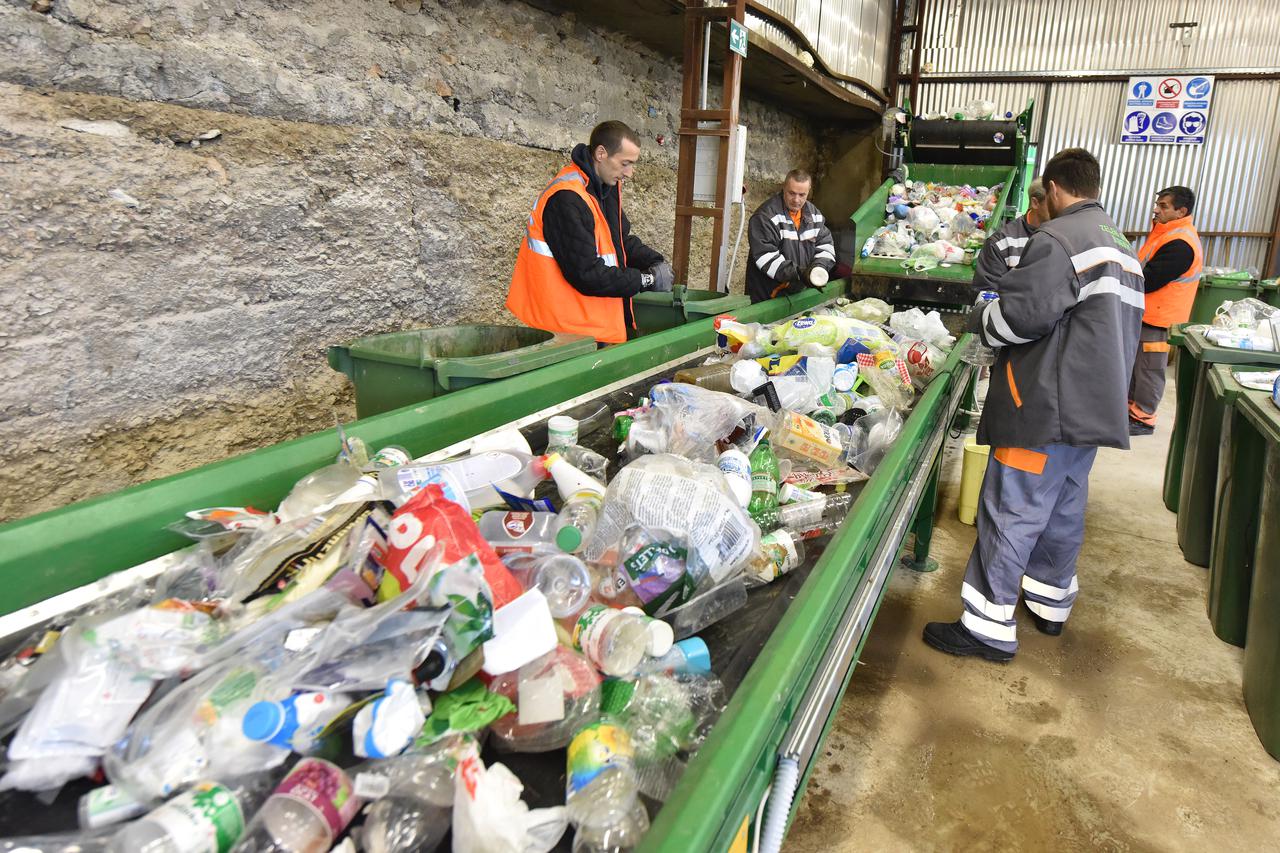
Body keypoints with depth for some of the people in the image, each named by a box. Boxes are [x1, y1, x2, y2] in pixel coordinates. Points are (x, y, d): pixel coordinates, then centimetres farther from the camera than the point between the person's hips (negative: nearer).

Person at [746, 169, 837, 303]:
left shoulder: (813, 213, 8)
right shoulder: (766, 216, -15)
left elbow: (825, 243, 13)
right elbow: (764, 256, -23)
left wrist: (820, 266, -9)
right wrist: (797, 273, -29)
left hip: (800, 293, 6)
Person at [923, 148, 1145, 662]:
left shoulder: (1057, 239, -14)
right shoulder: (1122, 245, 18)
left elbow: (1021, 315, -21)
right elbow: (1121, 326, 22)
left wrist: (979, 320, -1)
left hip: (1047, 407, -10)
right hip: (1096, 404, 10)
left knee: (1011, 513, -5)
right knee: (1064, 506, 19)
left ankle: (988, 628, 0)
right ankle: (1050, 603, 33)